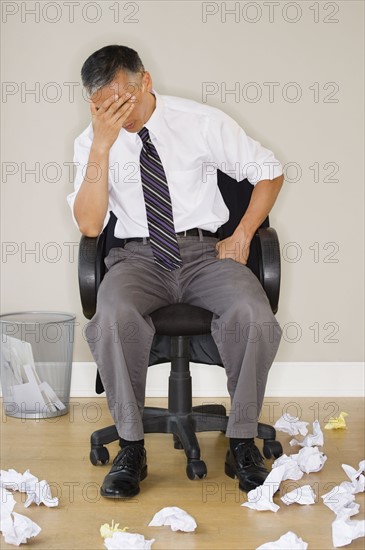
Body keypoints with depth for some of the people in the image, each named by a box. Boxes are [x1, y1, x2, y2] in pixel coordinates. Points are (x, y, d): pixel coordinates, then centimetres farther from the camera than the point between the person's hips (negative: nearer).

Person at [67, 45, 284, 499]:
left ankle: (242, 443, -12)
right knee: (113, 317, -35)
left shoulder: (203, 122, 1)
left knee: (254, 317, -31)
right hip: (138, 256, 0)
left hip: (204, 252, 0)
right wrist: (102, 146, -18)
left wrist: (242, 235, 0)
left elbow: (270, 172, 11)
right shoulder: (92, 142, 3)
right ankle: (131, 448, -18)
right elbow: (89, 225, -9)